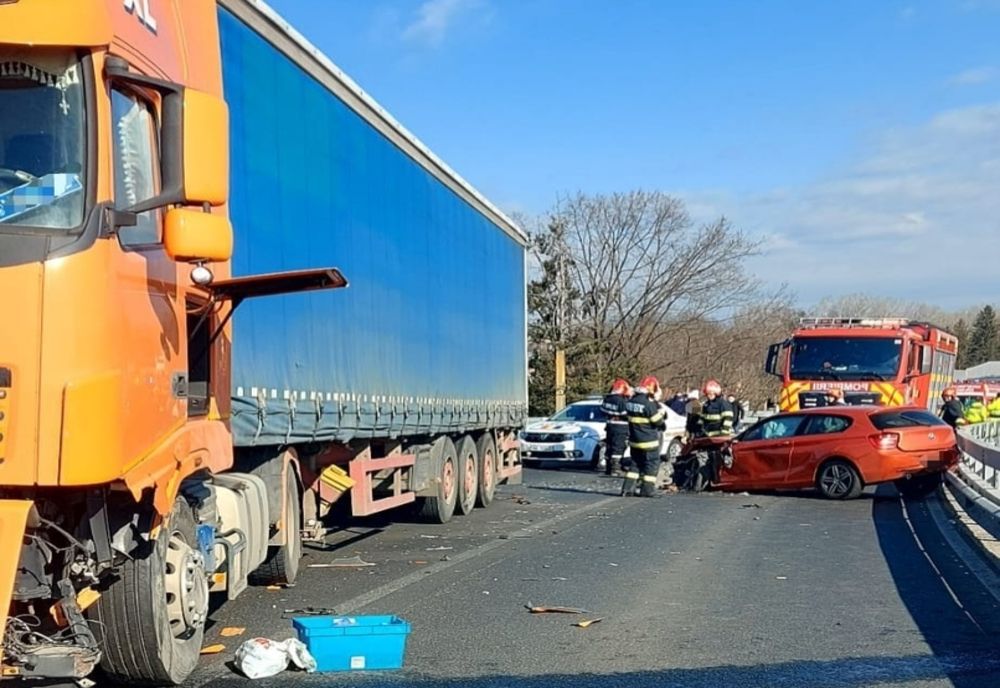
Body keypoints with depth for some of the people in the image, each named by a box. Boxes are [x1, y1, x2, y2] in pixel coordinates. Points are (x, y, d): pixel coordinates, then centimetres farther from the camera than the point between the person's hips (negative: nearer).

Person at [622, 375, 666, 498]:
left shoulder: (631, 401, 6)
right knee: (652, 464, 4)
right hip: (648, 440, -7)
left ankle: (627, 489, 10)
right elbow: (658, 421, -15)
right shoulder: (648, 403, -20)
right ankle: (647, 490, 2)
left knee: (635, 463, 15)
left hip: (634, 440, 8)